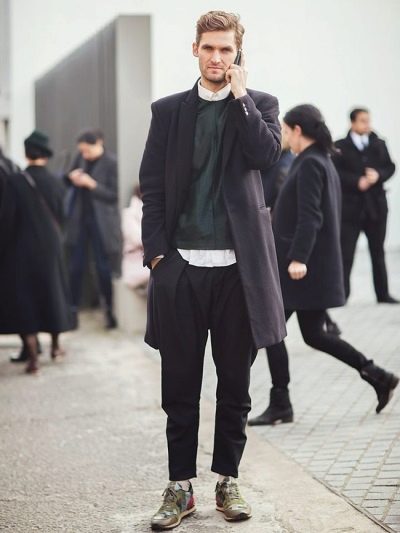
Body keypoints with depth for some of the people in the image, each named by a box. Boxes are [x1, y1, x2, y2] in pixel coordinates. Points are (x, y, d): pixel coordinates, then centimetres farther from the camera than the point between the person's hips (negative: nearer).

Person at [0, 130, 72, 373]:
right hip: (50, 247, 3)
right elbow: (61, 217, 5)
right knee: (52, 292, 20)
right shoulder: (55, 183, -4)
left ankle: (33, 357, -3)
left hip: (22, 249, -3)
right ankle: (55, 346, 33)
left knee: (23, 299, 3)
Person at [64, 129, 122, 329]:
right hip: (79, 219, 5)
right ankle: (73, 310, 12)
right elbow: (67, 182, 15)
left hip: (101, 221, -5)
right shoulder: (81, 157, 3)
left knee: (103, 267, 2)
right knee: (75, 266, 6)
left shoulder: (111, 162, -13)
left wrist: (91, 184, -25)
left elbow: (113, 195, -15)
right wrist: (71, 177, -8)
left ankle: (110, 311, 14)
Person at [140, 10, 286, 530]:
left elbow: (266, 153, -12)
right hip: (181, 267, 1)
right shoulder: (168, 110, 9)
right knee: (180, 385, 6)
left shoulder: (259, 104, 7)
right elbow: (152, 184, 6)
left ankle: (228, 480, 21)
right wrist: (157, 251, -3)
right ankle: (180, 486, 15)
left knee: (235, 383, 8)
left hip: (237, 266, 0)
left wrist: (239, 95, -9)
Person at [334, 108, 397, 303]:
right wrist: (358, 182, -21)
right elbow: (337, 172, -11)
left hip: (376, 205, 4)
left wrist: (378, 175, -14)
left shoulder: (379, 145, 9)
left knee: (378, 252, 11)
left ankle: (383, 294, 18)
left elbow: (390, 167, 6)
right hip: (351, 206, -4)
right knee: (346, 252, -4)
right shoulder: (341, 147, -3)